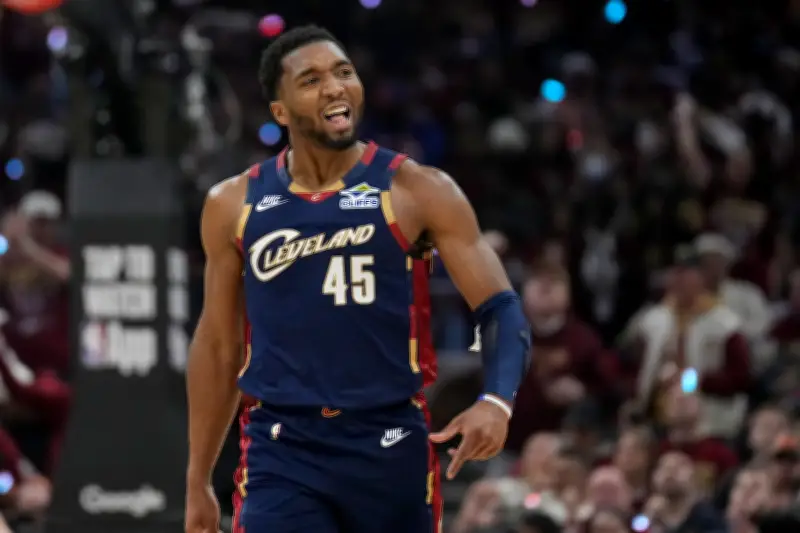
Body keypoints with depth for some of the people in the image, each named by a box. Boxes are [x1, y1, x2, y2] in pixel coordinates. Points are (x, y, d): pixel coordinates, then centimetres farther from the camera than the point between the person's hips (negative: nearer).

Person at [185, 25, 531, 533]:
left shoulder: (418, 191, -3)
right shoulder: (235, 205, 5)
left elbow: (501, 310, -7)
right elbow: (218, 347, 14)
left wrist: (498, 401, -28)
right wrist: (198, 482, 15)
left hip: (390, 448, 0)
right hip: (282, 453, 0)